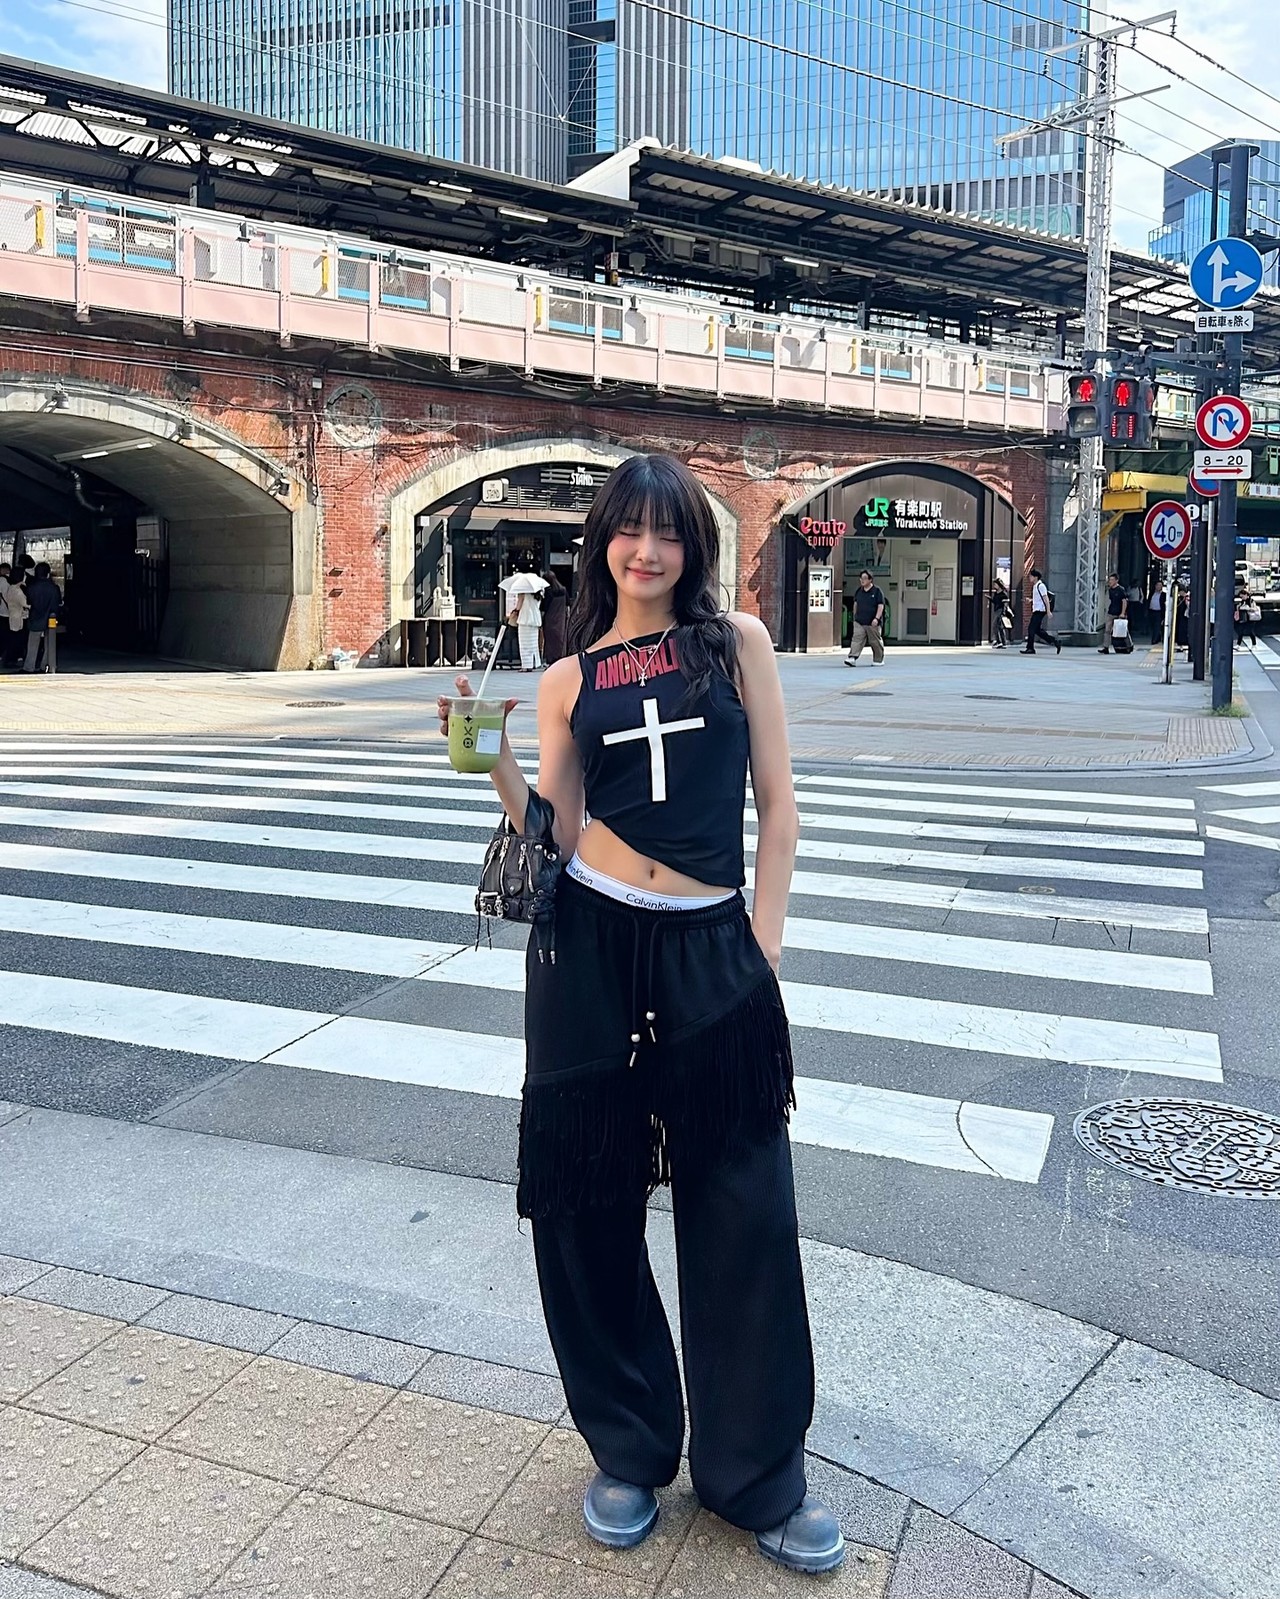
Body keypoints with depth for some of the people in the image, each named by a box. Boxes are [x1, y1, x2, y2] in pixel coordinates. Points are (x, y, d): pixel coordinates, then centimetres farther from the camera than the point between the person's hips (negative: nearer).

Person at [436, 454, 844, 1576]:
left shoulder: (737, 640, 5)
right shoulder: (569, 678, 8)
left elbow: (777, 796, 4)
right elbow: (554, 836, 3)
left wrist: (766, 933, -2)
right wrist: (493, 759, -11)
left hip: (713, 948, -1)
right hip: (590, 941, 1)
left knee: (743, 1210, 4)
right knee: (590, 1204, 9)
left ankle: (758, 1476, 24)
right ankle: (630, 1451, 31)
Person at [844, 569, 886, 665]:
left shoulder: (877, 591, -6)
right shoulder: (858, 591, 8)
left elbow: (881, 606, -10)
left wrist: (877, 618, -20)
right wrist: (855, 616, 20)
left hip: (872, 623, -3)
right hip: (859, 622, 3)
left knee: (876, 642, 8)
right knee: (856, 639, -11)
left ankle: (878, 660, 23)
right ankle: (852, 658, -20)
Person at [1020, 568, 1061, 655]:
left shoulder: (1040, 586, -13)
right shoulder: (1035, 586, 16)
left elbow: (1046, 599, -17)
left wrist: (1048, 611, -21)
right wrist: (1030, 600, 12)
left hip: (1039, 611, -10)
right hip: (1036, 611, 10)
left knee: (1031, 629, -8)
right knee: (1037, 630, 11)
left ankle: (1030, 648, -4)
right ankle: (1055, 641, 16)